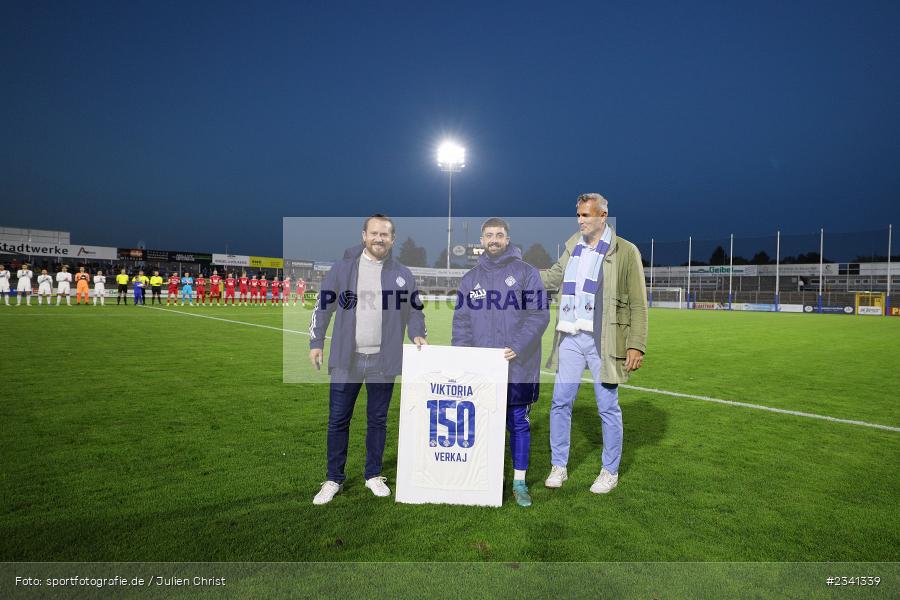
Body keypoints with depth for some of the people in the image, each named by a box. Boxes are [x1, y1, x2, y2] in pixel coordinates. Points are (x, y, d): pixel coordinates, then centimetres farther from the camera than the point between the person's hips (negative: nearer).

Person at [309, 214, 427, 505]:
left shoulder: (403, 274, 5)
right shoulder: (343, 267, 1)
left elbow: (415, 309, 13)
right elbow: (323, 306, 4)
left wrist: (417, 334, -4)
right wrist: (316, 342, 0)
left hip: (383, 361, 1)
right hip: (345, 359, -1)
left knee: (378, 420, 12)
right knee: (338, 420, 6)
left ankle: (374, 475, 28)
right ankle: (333, 479, 22)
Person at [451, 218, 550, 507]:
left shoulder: (526, 272, 0)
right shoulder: (470, 278, 12)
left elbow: (539, 315, -7)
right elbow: (461, 319, 9)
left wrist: (517, 348, -17)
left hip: (518, 367, -3)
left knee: (518, 422, 5)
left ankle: (519, 482, 18)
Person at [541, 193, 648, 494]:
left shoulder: (626, 252, -3)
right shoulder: (573, 245, 11)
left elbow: (638, 304, -4)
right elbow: (553, 278, 18)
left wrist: (636, 345, -10)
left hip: (603, 341, -4)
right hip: (570, 338, 4)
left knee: (608, 408, 7)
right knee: (560, 402, 7)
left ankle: (610, 472, 25)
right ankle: (558, 466, 23)